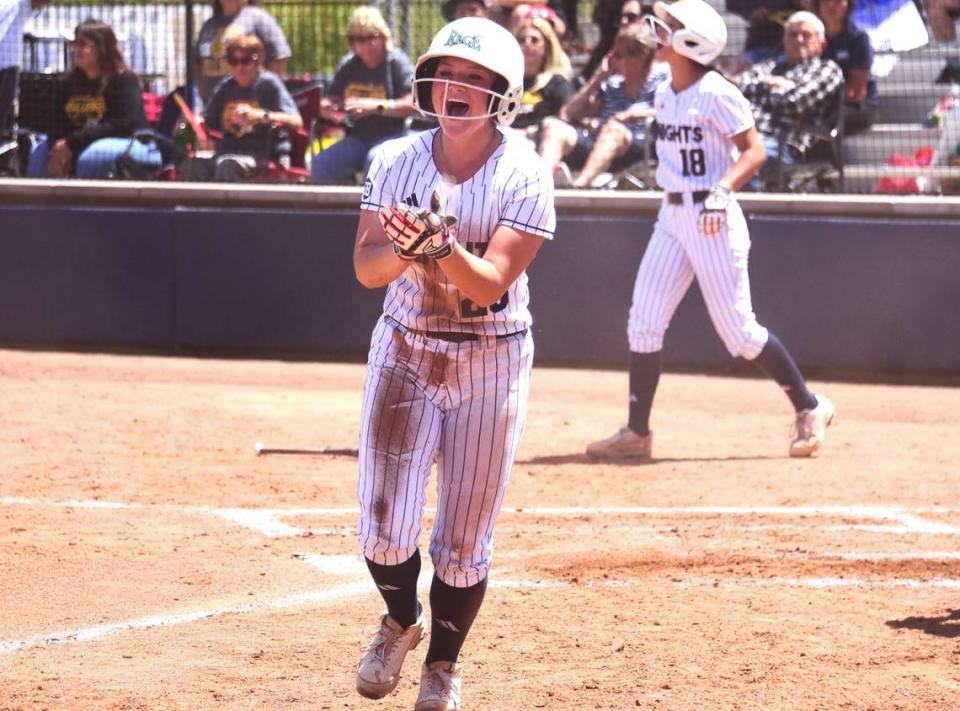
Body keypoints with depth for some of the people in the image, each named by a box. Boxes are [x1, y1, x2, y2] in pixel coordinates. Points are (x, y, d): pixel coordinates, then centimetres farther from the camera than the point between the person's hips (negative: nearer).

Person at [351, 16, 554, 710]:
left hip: (491, 359, -2)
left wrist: (441, 245, -37)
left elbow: (492, 280, -20)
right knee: (384, 524, -3)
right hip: (404, 349, 2)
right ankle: (401, 619, 29)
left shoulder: (524, 174, -11)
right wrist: (406, 246, -27)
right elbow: (366, 267, -7)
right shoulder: (396, 160, -2)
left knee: (465, 536, 2)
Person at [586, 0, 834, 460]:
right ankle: (637, 431, 6)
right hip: (671, 216, 8)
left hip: (712, 219, -8)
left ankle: (809, 409, 11)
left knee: (737, 330, -4)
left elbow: (753, 151, -16)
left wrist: (722, 191, -29)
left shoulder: (715, 94, -14)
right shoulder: (664, 94, 9)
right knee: (643, 323, 1)